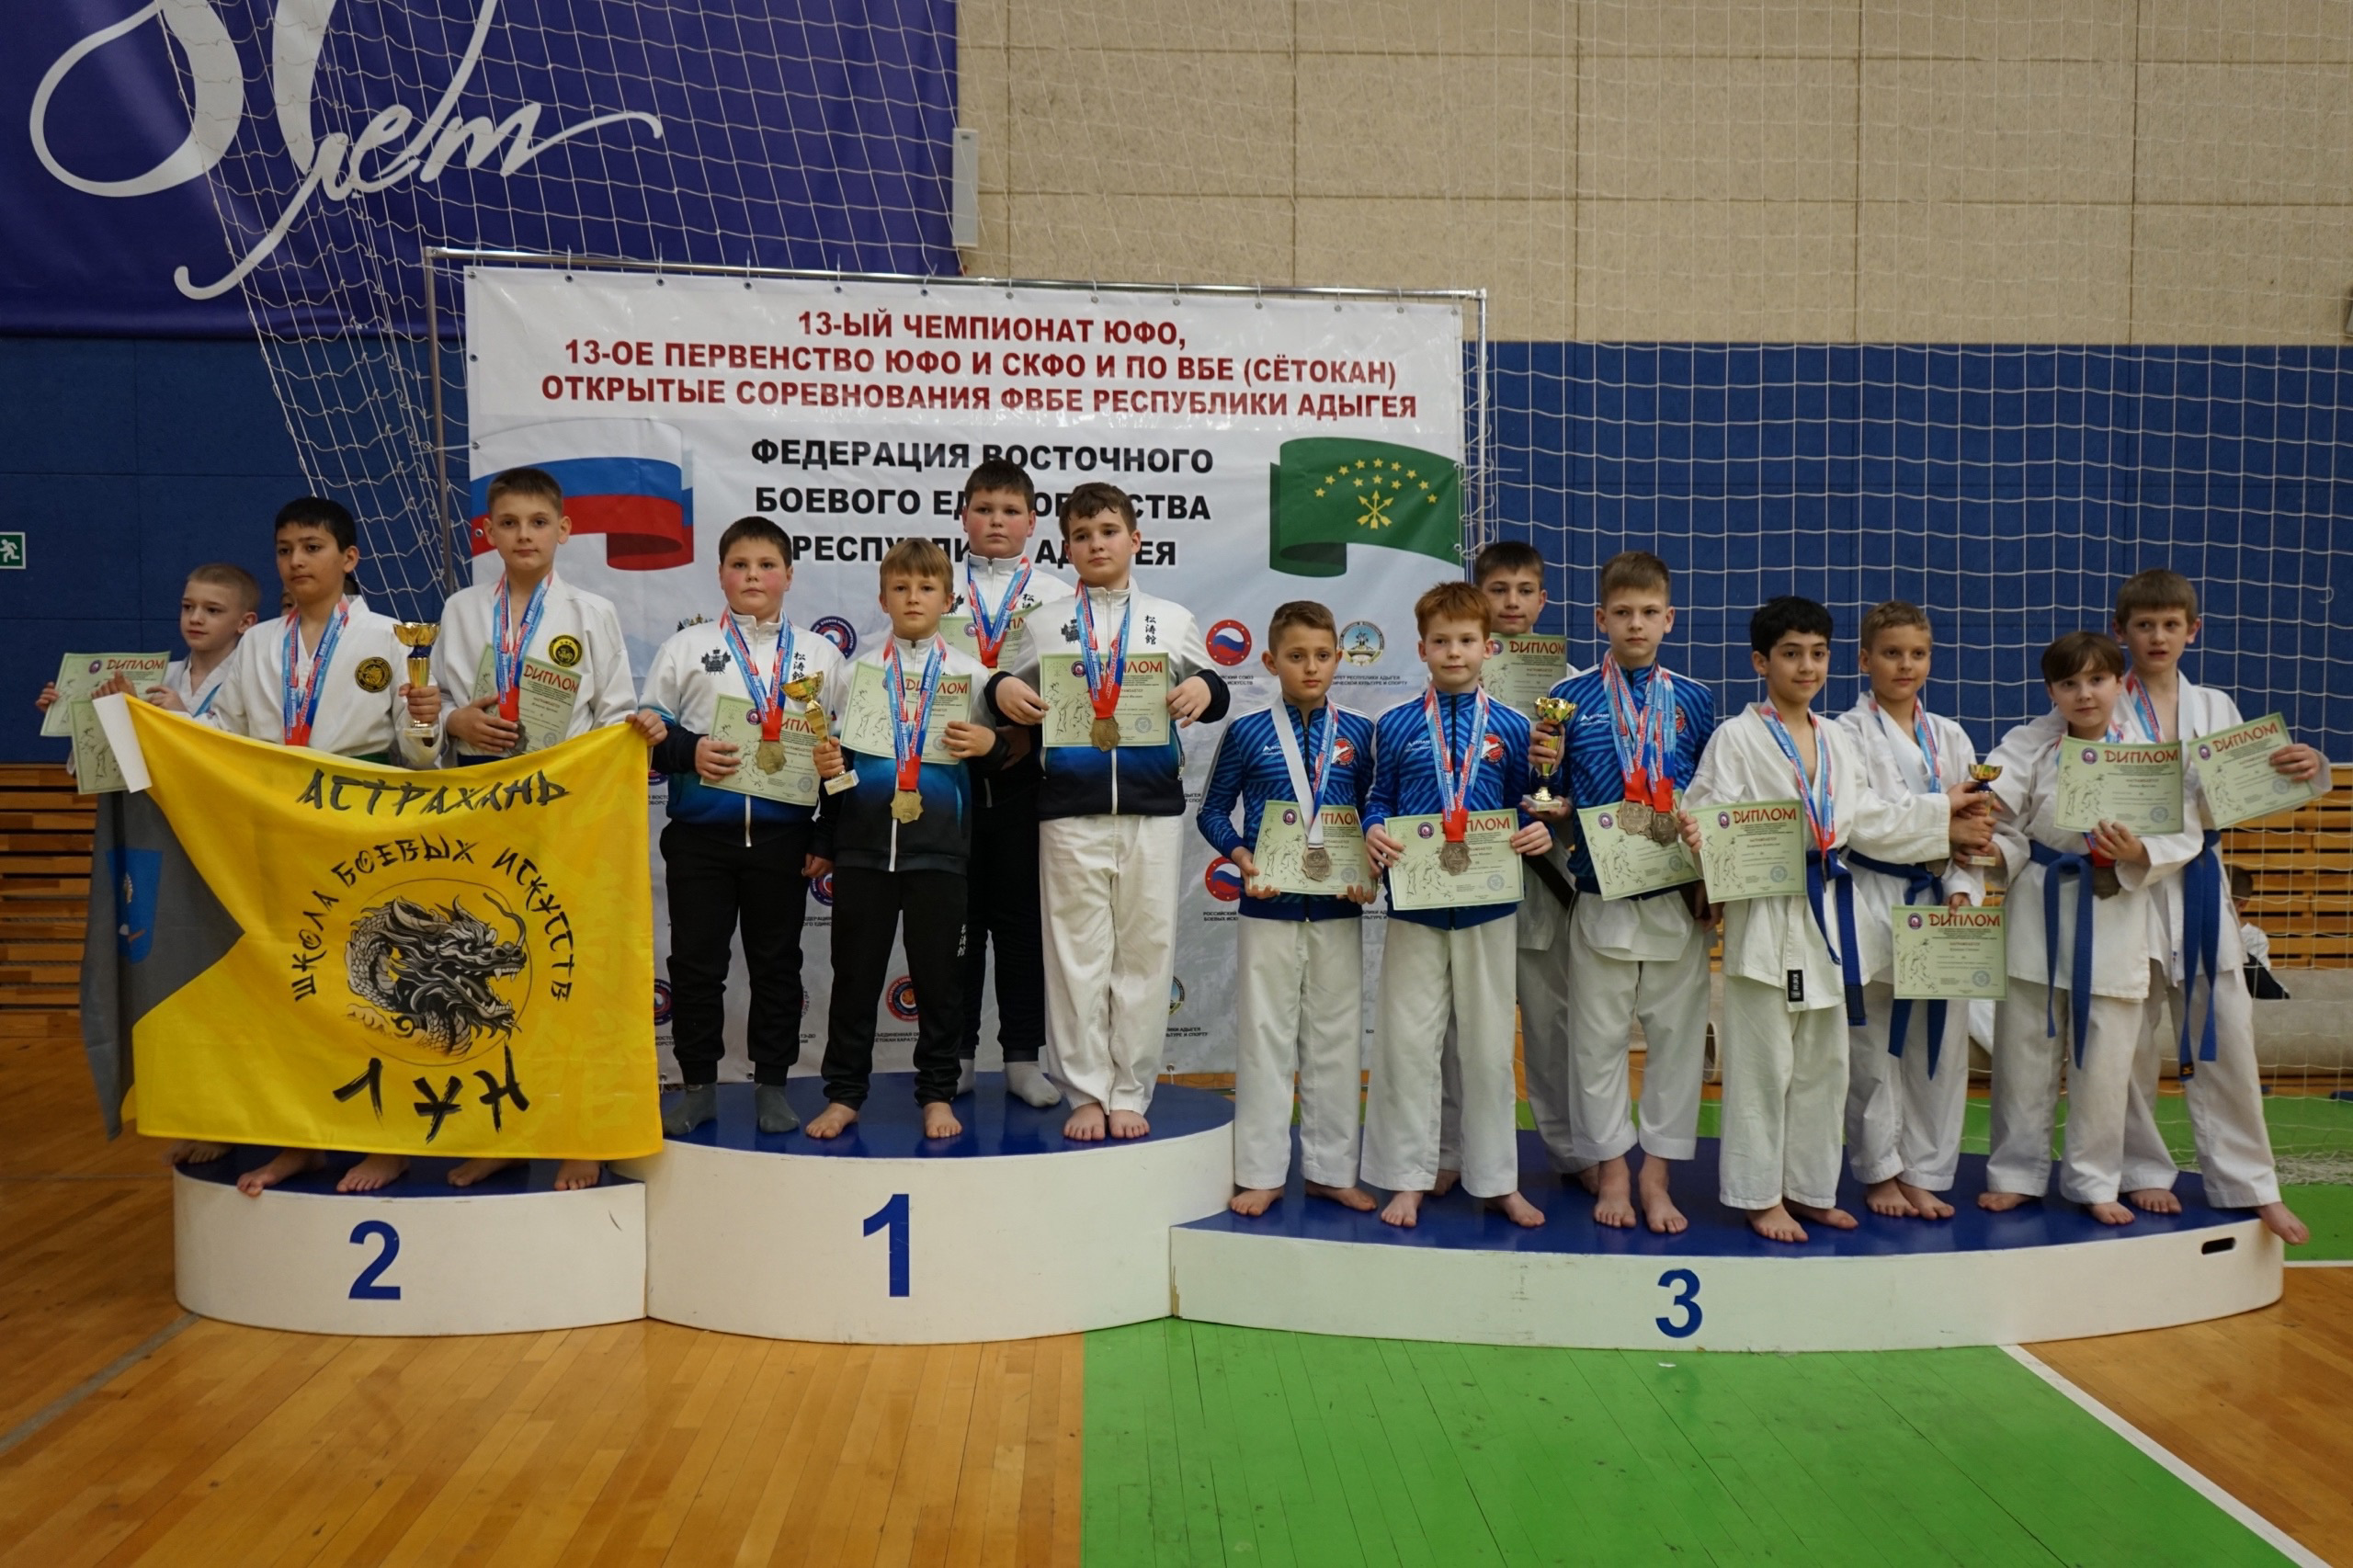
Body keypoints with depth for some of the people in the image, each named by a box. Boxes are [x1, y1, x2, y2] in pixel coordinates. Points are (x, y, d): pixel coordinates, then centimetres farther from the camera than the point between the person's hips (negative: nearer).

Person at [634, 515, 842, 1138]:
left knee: (777, 963, 8)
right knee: (695, 962, 4)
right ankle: (698, 1085, 18)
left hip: (783, 835, 0)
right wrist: (688, 750, -14)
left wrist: (830, 837, 2)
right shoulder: (687, 646, 8)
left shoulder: (820, 654, 8)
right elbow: (648, 729, 7)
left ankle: (771, 1084, 19)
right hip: (700, 833, 0)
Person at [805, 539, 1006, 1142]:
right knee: (855, 974, 6)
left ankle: (937, 1095, 17)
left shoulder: (972, 675, 6)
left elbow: (1004, 748, 11)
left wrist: (988, 743, -9)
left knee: (939, 976, 5)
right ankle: (843, 1094, 16)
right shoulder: (856, 671, 9)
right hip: (864, 846, 1)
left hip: (938, 849, -1)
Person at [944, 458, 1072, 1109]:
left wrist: (1032, 730, -12)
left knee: (1020, 914, 3)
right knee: (956, 912, 5)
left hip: (1024, 768, 0)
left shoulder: (1056, 597, 7)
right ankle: (956, 1054, 13)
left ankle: (1022, 1057, 10)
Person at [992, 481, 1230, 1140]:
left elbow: (1211, 692, 12)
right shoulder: (1046, 623, 12)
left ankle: (1129, 1093, 13)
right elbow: (1019, 696, 12)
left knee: (1145, 951, 2)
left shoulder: (1172, 620, 13)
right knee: (1077, 954, 2)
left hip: (1152, 807, 0)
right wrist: (1003, 690, -10)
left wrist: (1205, 690, -10)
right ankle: (1086, 1093, 12)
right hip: (1070, 807, 0)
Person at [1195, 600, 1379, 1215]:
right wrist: (1243, 859, -12)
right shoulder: (1245, 732, -2)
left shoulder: (1359, 733, 3)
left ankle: (1331, 1170, 21)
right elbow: (1213, 811, 4)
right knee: (1265, 1034, 5)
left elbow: (1375, 811, 7)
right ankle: (1261, 1172, 15)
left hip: (1337, 908, 2)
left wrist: (1369, 871, -8)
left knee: (1336, 1037, 9)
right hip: (1268, 906, -2)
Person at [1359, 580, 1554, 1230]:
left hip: (1488, 907, 1)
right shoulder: (1396, 726, 3)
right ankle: (1408, 1177, 15)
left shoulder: (1511, 729, 5)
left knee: (1490, 1045, 9)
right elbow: (1379, 800, 8)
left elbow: (1523, 806, 10)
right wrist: (1373, 832, -13)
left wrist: (1539, 831, -11)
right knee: (1407, 1042, 3)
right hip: (1415, 906, -1)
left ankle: (1497, 1180, 21)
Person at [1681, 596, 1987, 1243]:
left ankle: (1808, 1188, 25)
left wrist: (1941, 819, 13)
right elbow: (1713, 815, -13)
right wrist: (1697, 838, -34)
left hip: (1829, 910, 7)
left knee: (1823, 1062, 13)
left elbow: (1870, 821, 15)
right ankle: (1759, 1195, 10)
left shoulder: (1836, 741, 14)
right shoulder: (1737, 738, -6)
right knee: (1764, 1062, -2)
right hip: (1766, 915, -7)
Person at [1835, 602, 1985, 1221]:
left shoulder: (1951, 738, 14)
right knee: (1873, 1043, 0)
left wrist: (1961, 892, -6)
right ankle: (1879, 1173, 16)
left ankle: (1923, 1174, 19)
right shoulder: (1848, 733, -1)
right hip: (1871, 899, -4)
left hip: (1937, 902, 5)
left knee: (1941, 1040, 6)